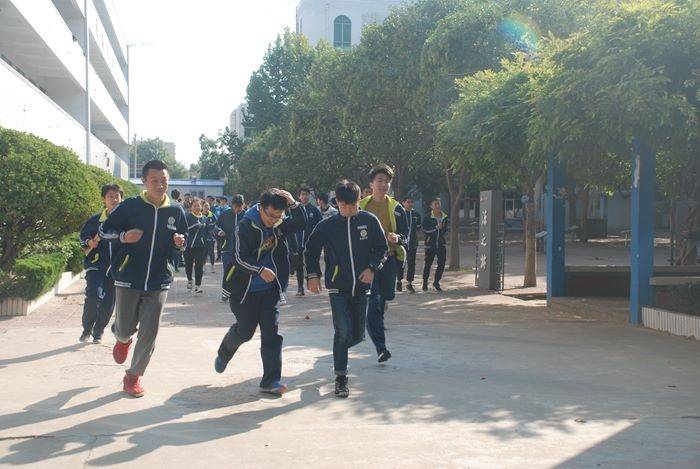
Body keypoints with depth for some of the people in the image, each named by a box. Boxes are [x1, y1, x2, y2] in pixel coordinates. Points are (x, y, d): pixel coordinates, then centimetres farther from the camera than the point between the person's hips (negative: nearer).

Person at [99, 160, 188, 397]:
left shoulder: (176, 211, 2)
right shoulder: (130, 206, -8)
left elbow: (184, 240, 16)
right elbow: (104, 230, 0)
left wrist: (180, 243, -7)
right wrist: (123, 236, -19)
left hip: (158, 282, 2)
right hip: (128, 279, -2)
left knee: (149, 333, 3)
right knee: (125, 329, 7)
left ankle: (133, 376, 21)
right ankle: (122, 339, 46)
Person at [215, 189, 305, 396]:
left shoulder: (279, 225, 2)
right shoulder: (246, 226, -15)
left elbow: (301, 223, -5)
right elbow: (240, 258, -21)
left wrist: (293, 203, -19)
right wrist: (261, 270, -34)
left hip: (270, 290, 4)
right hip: (245, 291, -4)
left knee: (272, 332, -3)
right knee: (245, 330, 9)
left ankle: (271, 380, 1)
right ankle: (224, 353, 42)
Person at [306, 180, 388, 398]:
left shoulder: (370, 221, -1)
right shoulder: (327, 225, -3)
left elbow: (382, 248, 5)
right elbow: (311, 251, 7)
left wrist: (372, 268, -11)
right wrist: (313, 274, -6)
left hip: (361, 287, 2)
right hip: (337, 288, -2)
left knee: (358, 335, 10)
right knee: (343, 332, -13)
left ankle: (338, 351, 43)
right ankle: (341, 378, -1)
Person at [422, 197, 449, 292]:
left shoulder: (445, 217, 8)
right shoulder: (428, 217, -7)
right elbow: (424, 229, -16)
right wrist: (436, 228, -20)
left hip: (441, 244, 4)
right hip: (430, 244, -4)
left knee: (442, 263, 0)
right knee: (428, 264, 3)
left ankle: (436, 282, 17)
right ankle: (425, 283, 18)